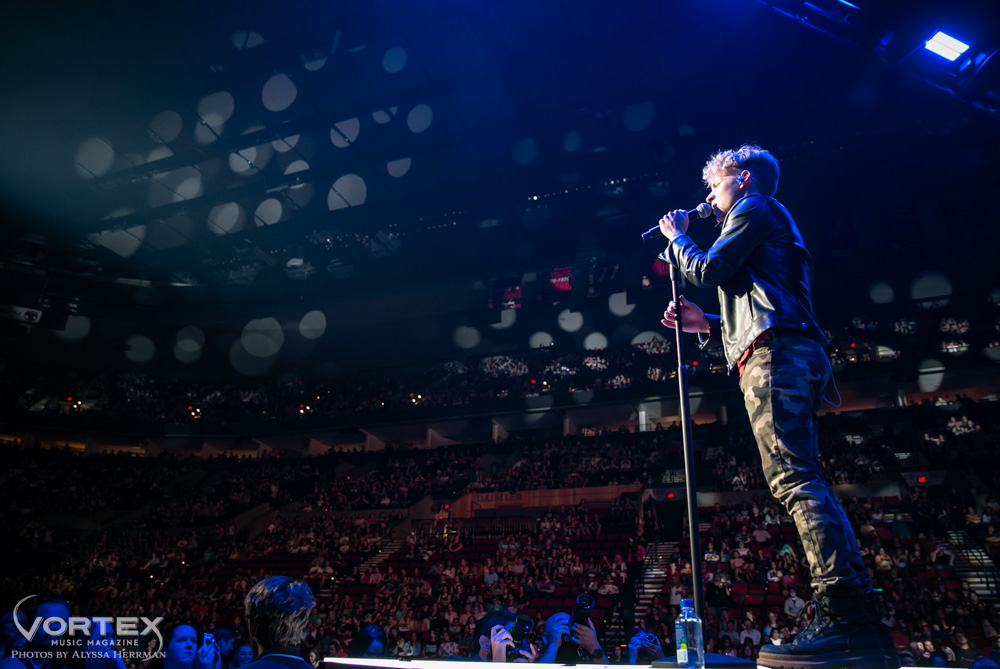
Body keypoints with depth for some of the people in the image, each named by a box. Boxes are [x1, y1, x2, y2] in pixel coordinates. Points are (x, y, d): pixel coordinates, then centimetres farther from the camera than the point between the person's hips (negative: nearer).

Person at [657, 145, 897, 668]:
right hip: (790, 354, 10)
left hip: (774, 355, -10)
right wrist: (705, 323, 25)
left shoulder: (755, 207, 9)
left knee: (793, 478, -20)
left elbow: (707, 271, -4)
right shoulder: (774, 226, 37)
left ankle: (848, 618, -27)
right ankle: (858, 625, 0)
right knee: (801, 482, 2)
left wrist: (676, 237, 14)